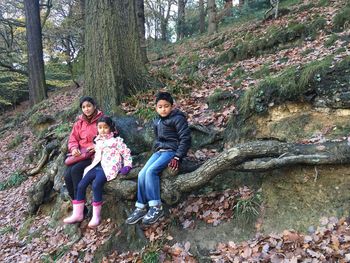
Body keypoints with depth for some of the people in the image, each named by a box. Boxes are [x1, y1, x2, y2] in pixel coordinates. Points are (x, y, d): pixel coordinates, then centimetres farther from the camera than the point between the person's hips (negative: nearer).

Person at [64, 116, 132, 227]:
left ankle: (96, 216, -19)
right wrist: (92, 166, 20)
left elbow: (126, 152, 1)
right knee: (81, 185, -9)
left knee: (96, 185, -30)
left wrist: (127, 166, -7)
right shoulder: (98, 142, 21)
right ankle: (77, 214, 1)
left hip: (109, 167, -7)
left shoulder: (116, 140, 2)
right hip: (97, 166, 7)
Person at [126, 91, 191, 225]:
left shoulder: (178, 118, -7)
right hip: (159, 151, 7)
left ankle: (156, 207, -22)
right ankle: (140, 208, -6)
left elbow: (185, 139, -13)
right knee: (142, 174, -12)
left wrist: (178, 157, -20)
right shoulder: (157, 121, 17)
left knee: (151, 171, -28)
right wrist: (156, 150, 11)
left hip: (171, 151, -7)